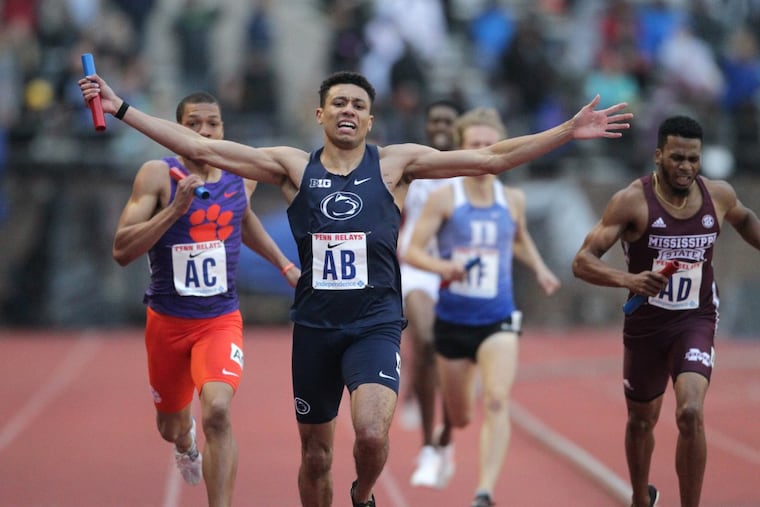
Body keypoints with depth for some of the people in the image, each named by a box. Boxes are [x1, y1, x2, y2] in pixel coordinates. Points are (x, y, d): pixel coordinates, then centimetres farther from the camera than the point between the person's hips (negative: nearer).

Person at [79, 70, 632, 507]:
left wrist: (569, 131, -8)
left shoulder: (395, 163, 2)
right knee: (316, 454, 10)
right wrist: (122, 109, -4)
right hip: (315, 327, 2)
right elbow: (200, 147, 1)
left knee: (372, 432, -24)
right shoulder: (292, 165, 4)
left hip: (376, 325, -2)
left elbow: (491, 158, -1)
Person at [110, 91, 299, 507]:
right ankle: (185, 442, 59)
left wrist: (284, 265, 24)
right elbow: (122, 251, -21)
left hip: (221, 319, 0)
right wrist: (176, 208, -29)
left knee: (217, 409, -27)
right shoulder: (157, 175, -13)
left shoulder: (242, 175, -1)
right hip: (167, 320, 0)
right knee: (170, 423, 20)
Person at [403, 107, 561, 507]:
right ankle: (444, 436, 53)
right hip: (452, 319, -1)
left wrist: (539, 268, 8)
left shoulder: (513, 200, 2)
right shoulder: (444, 198, -7)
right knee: (459, 415, 14)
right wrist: (441, 267, -27)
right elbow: (412, 250, -8)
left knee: (496, 401, -22)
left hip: (498, 320, 1)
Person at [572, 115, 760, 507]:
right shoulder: (632, 201, -17)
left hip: (696, 321, 0)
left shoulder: (719, 195, -5)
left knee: (690, 413, -22)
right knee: (641, 420, 17)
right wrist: (627, 279, -38)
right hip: (645, 324, 0)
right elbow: (582, 262, -22)